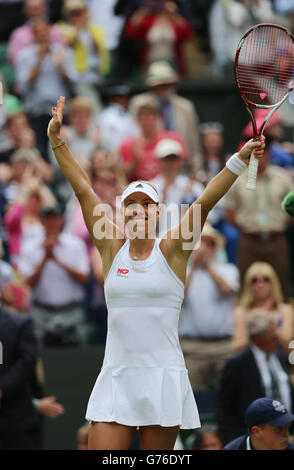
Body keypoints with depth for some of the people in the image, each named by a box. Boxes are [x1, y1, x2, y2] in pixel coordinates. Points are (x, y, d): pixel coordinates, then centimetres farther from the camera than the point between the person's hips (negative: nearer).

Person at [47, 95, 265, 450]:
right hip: (115, 380, 1)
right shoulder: (113, 249, 7)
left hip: (164, 379, -1)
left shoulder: (170, 250, 3)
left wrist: (239, 159, -16)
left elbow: (205, 202, -7)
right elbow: (83, 190, 5)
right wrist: (56, 140, 3)